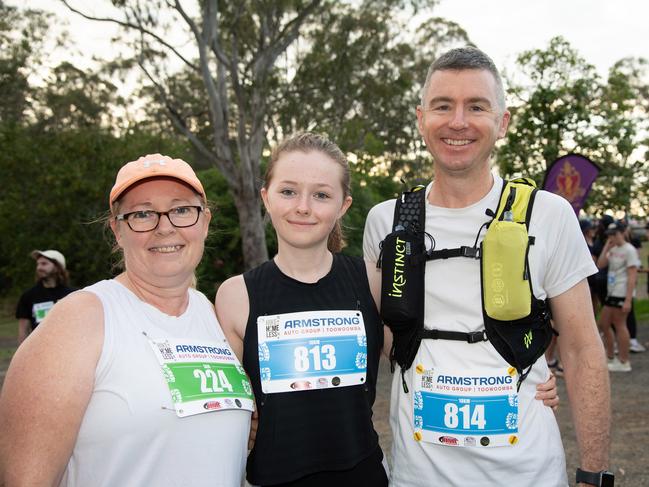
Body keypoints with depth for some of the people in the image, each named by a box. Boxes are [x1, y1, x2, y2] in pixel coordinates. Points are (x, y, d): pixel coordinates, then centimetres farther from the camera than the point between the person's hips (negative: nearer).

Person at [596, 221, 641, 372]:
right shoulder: (613, 249, 15)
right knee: (603, 324, 13)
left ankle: (624, 362, 4)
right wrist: (606, 247, 2)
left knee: (619, 325, -4)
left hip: (622, 293, -9)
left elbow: (632, 276, -15)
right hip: (612, 292, 9)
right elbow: (600, 265, 7)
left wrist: (628, 300, -20)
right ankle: (610, 357, 25)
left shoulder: (629, 250, -10)